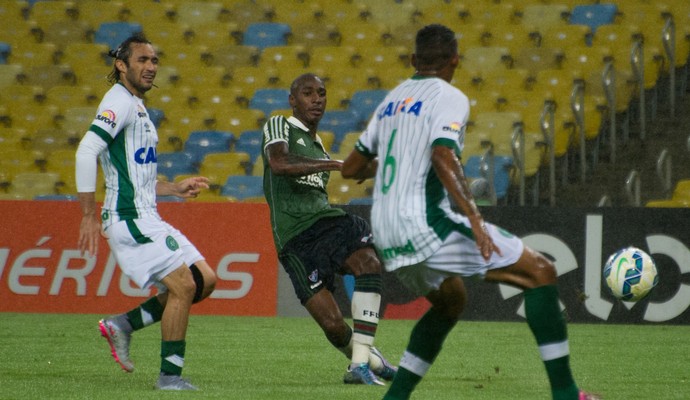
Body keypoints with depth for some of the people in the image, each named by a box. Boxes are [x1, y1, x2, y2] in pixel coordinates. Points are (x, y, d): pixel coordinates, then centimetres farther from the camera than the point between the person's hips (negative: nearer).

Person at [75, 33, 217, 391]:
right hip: (130, 219, -10)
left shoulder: (136, 107, 21)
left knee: (204, 280, 6)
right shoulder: (119, 102, -10)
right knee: (184, 285, -13)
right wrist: (89, 217, -23)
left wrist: (174, 188, 16)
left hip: (144, 218, 10)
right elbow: (87, 152, -23)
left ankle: (123, 325, 9)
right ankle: (170, 375, -7)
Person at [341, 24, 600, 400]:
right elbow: (442, 157, -21)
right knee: (541, 272, -3)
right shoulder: (449, 98, -3)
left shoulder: (391, 100, 19)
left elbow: (351, 168, 25)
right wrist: (475, 220, -27)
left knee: (451, 302, 32)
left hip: (387, 237, 8)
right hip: (426, 224, -8)